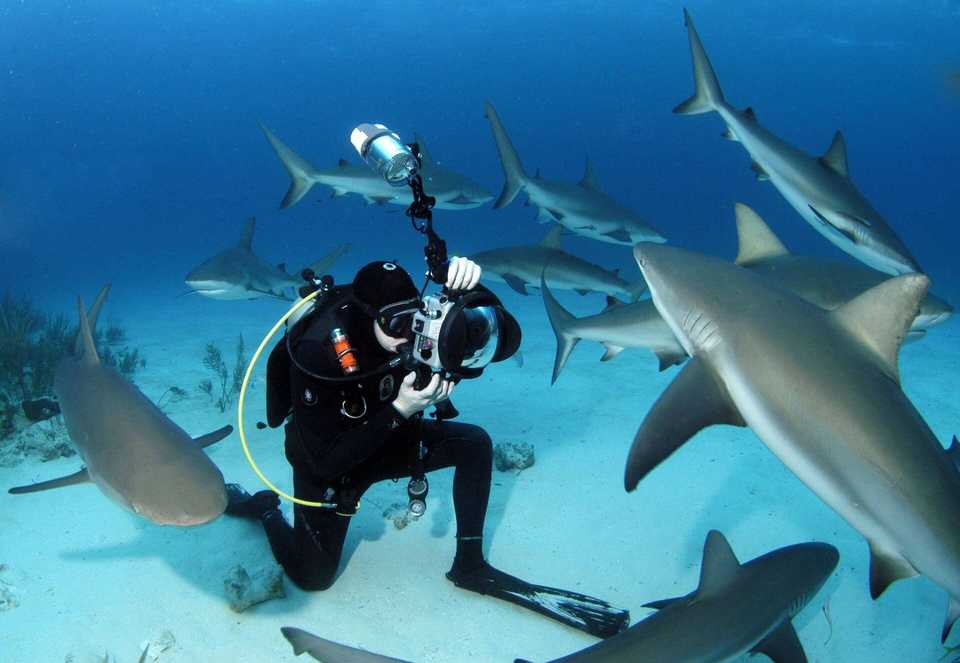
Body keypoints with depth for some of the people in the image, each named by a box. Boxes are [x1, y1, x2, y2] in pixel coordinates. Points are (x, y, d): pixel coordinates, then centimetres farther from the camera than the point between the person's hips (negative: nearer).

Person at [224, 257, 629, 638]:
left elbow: (506, 342, -26)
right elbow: (326, 460, -33)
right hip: (327, 462, -4)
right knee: (313, 577, -3)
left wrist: (471, 293, -45)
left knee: (474, 444, -13)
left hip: (385, 438, 4)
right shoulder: (317, 356, -36)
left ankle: (469, 564, 1)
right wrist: (399, 411, -41)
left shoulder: (412, 326, -24)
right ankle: (267, 509, 27)